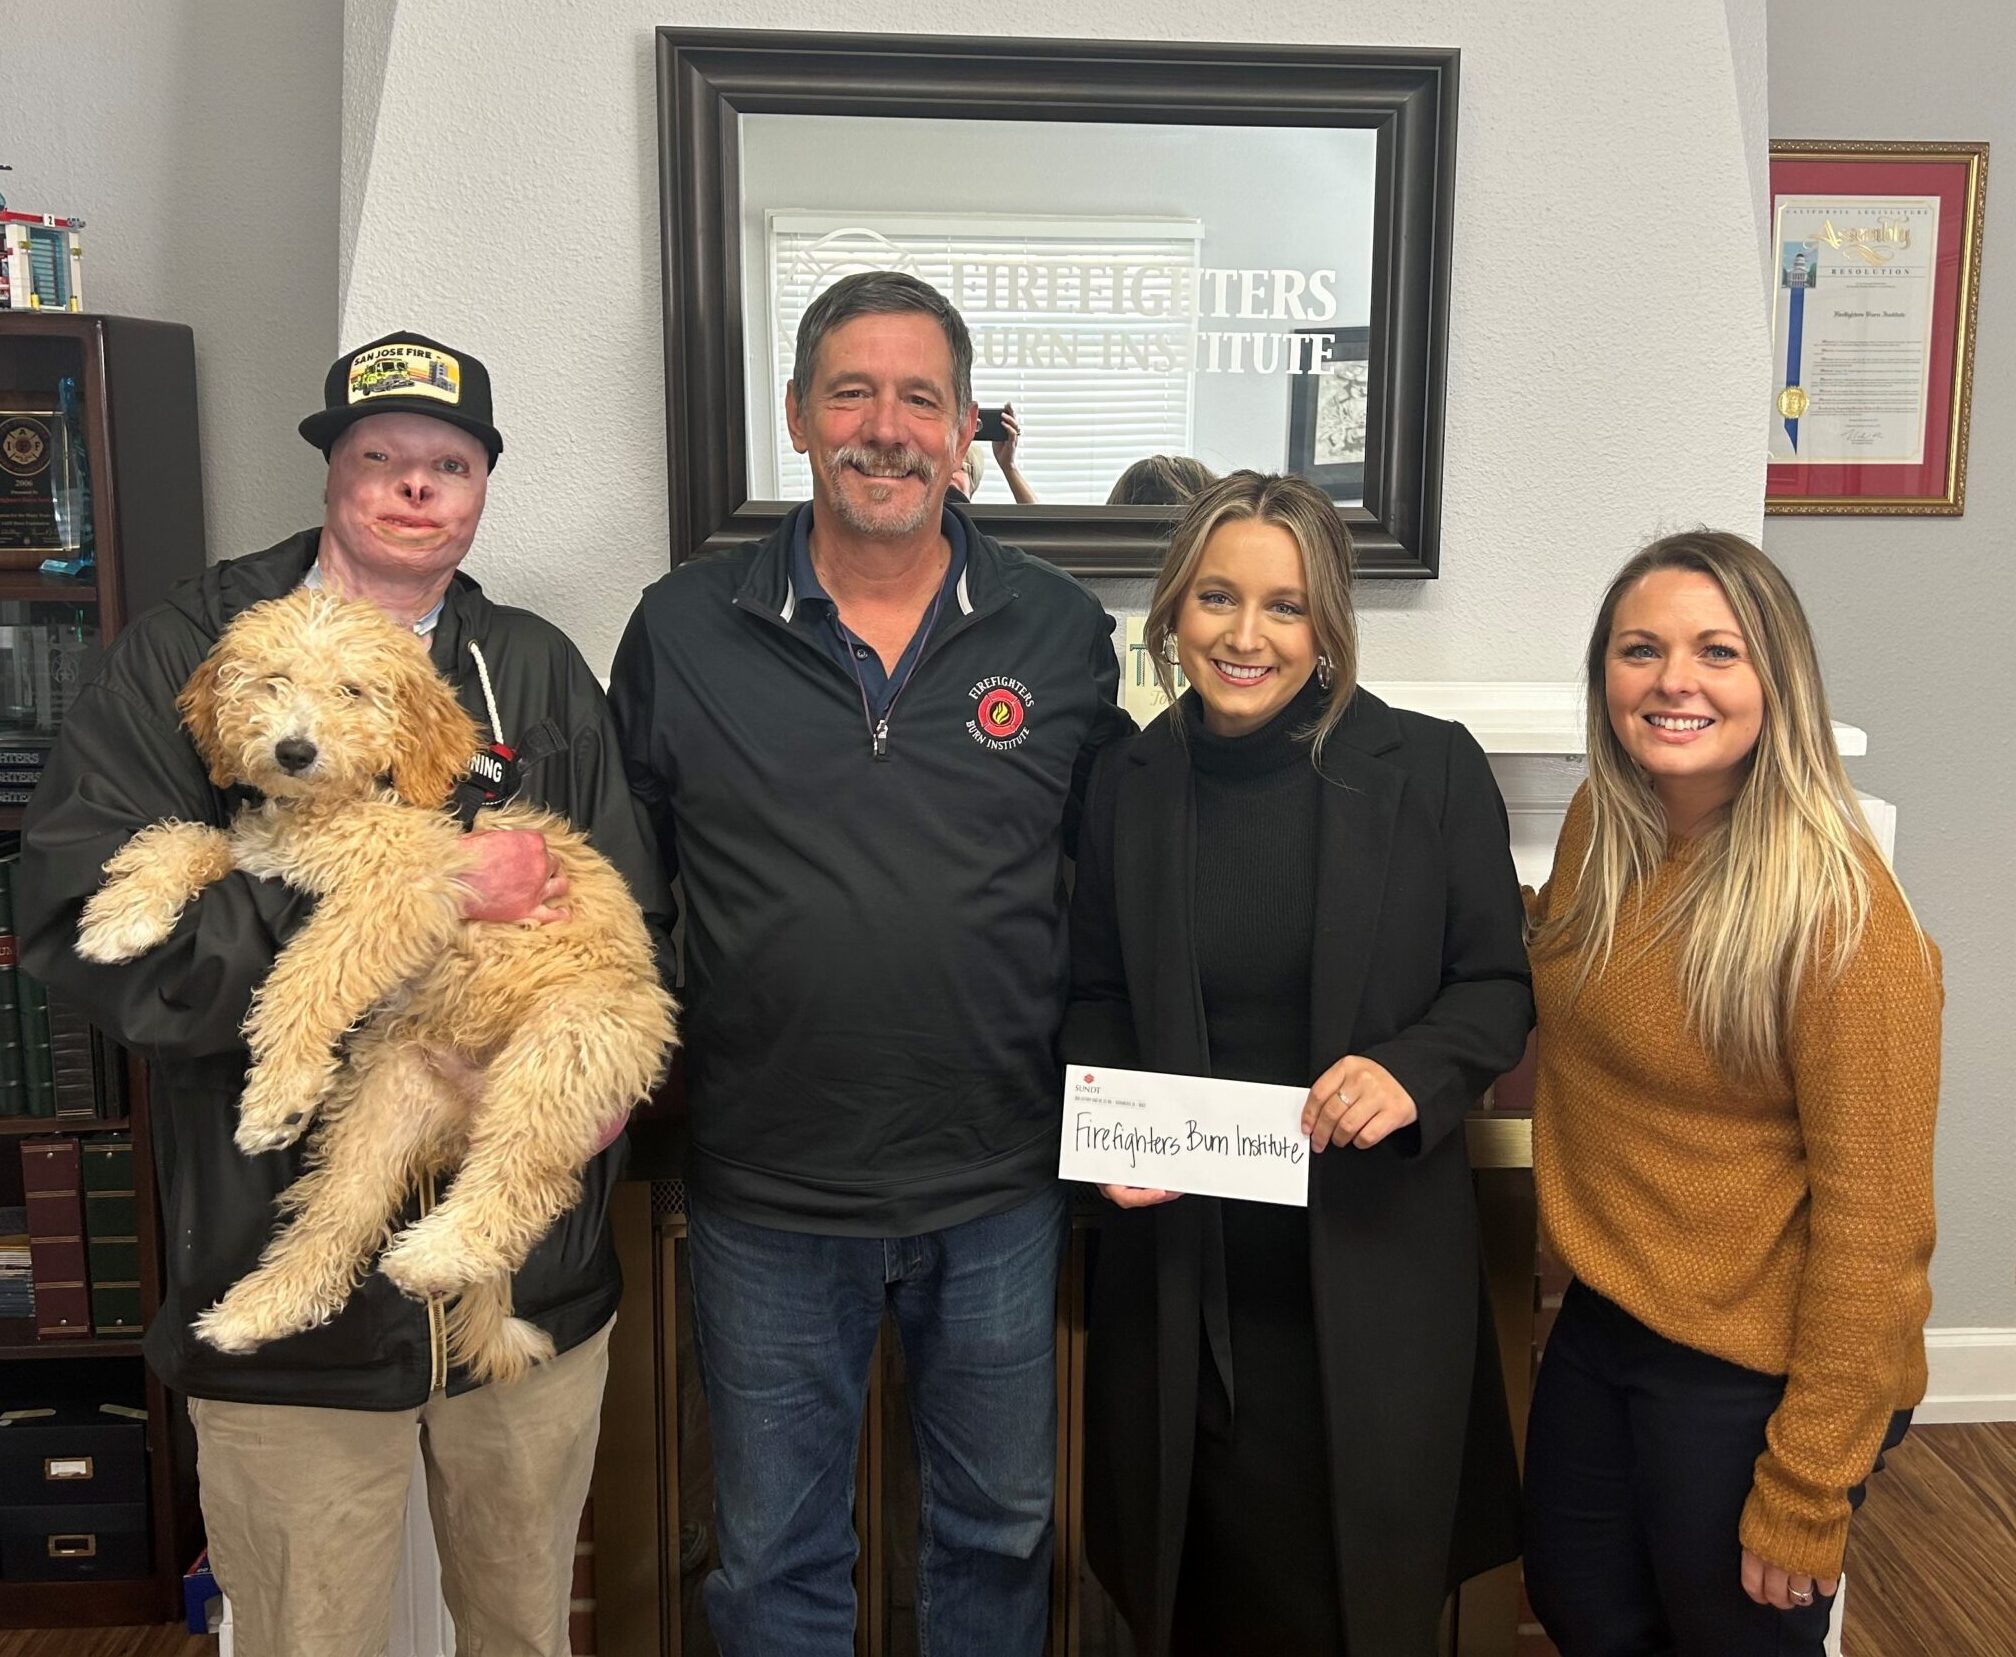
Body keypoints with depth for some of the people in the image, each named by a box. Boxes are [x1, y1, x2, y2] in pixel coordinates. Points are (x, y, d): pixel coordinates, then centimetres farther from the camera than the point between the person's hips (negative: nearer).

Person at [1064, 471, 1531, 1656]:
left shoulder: (1433, 769, -8)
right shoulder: (1130, 781, 0)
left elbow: (1498, 987, -1)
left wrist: (1414, 1075, -19)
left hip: (1374, 1257, -1)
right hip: (1183, 1259, 2)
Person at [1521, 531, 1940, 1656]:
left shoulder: (1840, 910, -22)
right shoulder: (1601, 831, -3)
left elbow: (1875, 1217, -19)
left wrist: (1805, 1494, -15)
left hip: (1752, 1373, -6)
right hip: (1603, 1321, 6)